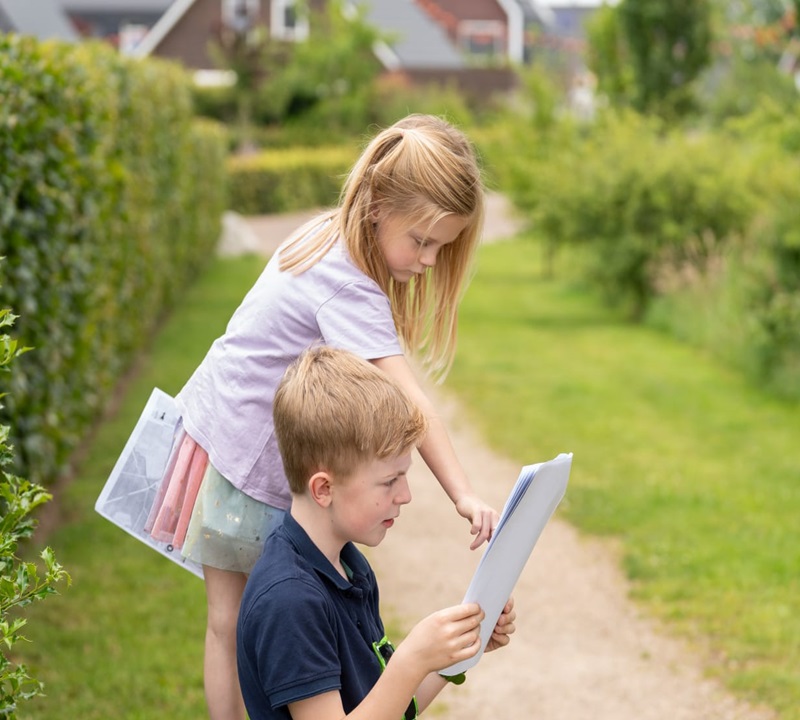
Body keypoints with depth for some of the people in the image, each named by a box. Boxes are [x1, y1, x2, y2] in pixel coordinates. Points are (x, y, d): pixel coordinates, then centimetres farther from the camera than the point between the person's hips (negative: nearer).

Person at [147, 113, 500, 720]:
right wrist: (463, 496, -40)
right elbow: (406, 400, -36)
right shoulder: (348, 287, -28)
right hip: (239, 453, -8)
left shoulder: (327, 237, 0)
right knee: (234, 622, 2)